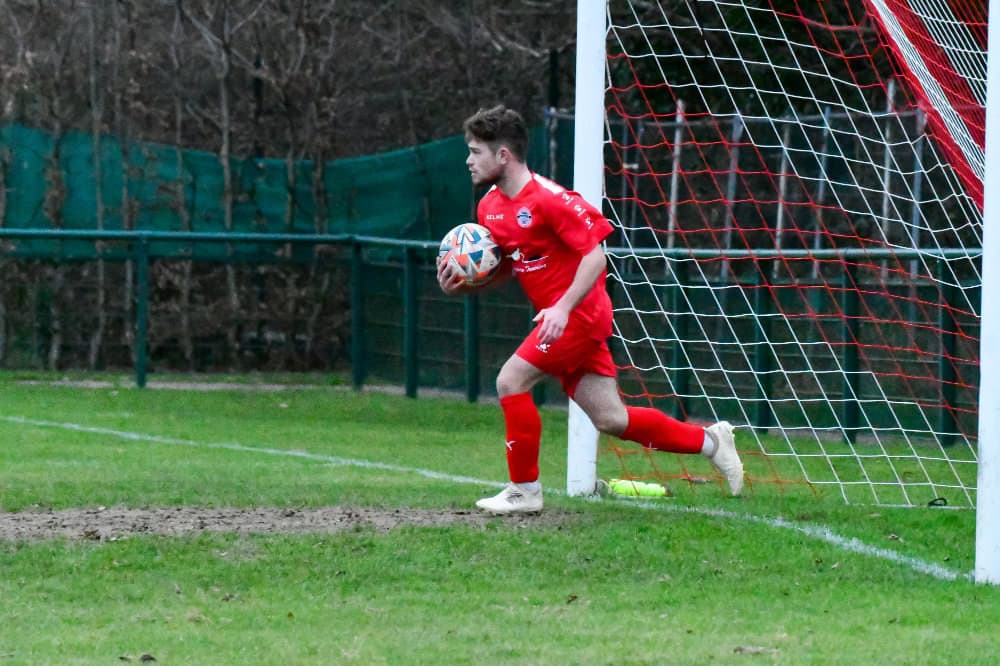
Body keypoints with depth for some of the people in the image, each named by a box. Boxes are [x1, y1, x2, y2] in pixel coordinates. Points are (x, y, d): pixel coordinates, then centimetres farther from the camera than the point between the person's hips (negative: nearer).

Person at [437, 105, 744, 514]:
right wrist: (460, 285, -1)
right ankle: (709, 441, 20)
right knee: (610, 419, 7)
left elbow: (595, 254, -20)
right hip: (558, 318, 9)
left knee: (511, 381, -13)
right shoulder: (490, 207, 8)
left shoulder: (547, 199, -18)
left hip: (579, 313, -9)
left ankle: (524, 491, -3)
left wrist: (563, 307, -29)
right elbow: (503, 268, 19)